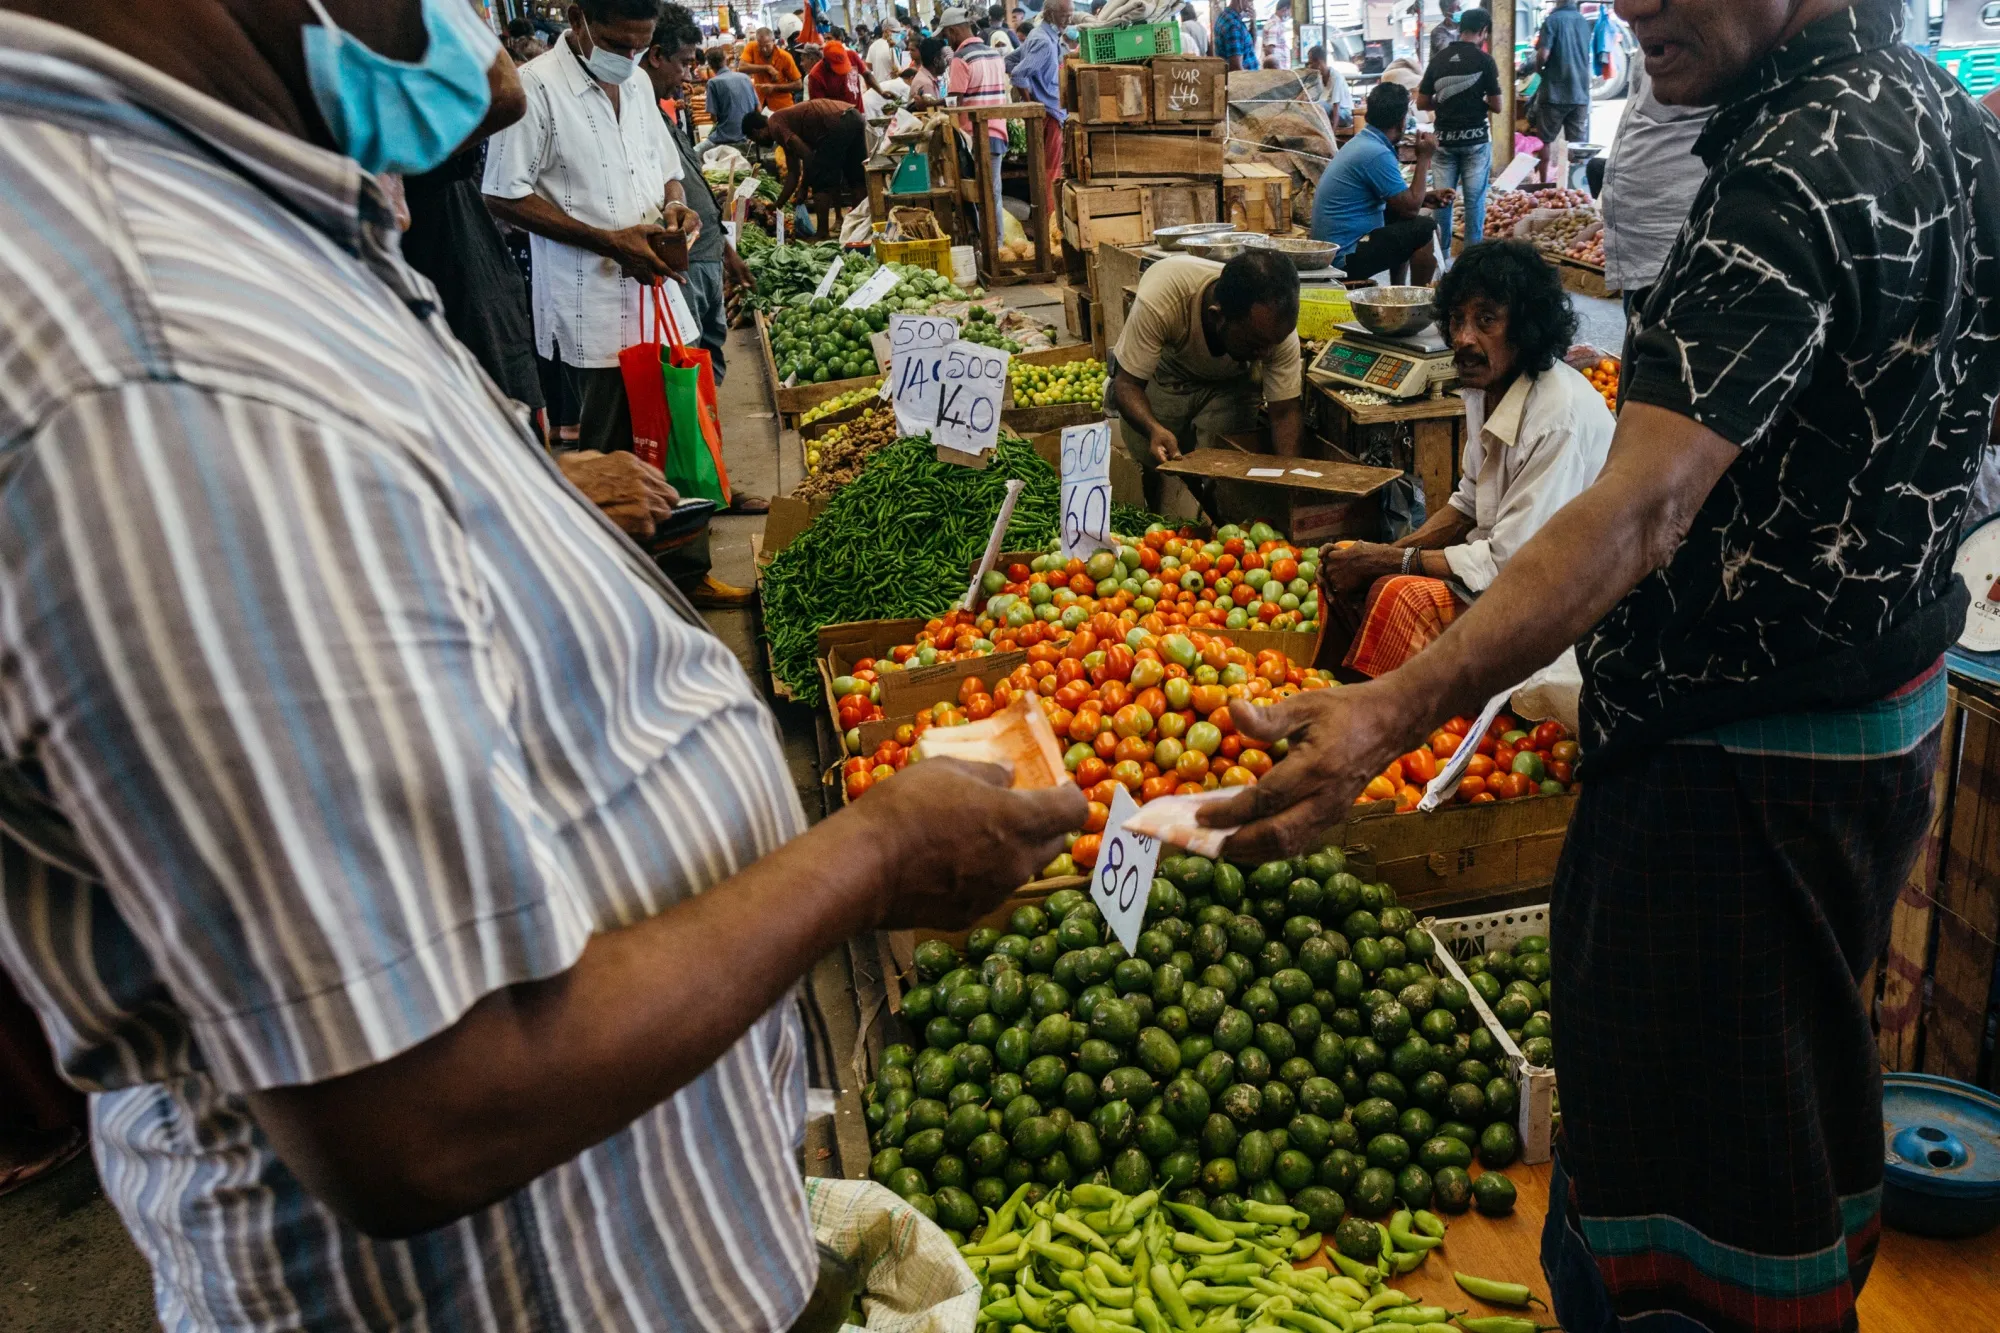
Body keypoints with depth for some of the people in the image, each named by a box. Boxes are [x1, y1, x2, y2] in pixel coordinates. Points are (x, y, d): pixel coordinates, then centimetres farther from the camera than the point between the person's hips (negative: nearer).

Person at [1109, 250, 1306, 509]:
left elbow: (1285, 413, -23)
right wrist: (1154, 429, -53)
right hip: (1164, 374, -1)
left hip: (1231, 382, 1)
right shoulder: (1159, 300, -43)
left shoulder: (1275, 324, -34)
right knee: (1159, 466, -13)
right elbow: (1127, 383, -32)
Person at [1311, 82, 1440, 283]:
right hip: (1346, 257, -10)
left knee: (1404, 224, 25)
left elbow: (1399, 197, 23)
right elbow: (1410, 207, -15)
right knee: (1427, 229, -11)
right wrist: (1424, 158, -6)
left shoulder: (1362, 141, 11)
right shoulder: (1377, 154, -20)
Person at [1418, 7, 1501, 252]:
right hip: (1475, 138, -3)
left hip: (1445, 138, 3)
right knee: (1474, 200, 3)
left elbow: (1422, 102, 5)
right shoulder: (1484, 60, -7)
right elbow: (1496, 107, -6)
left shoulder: (1438, 59, 3)